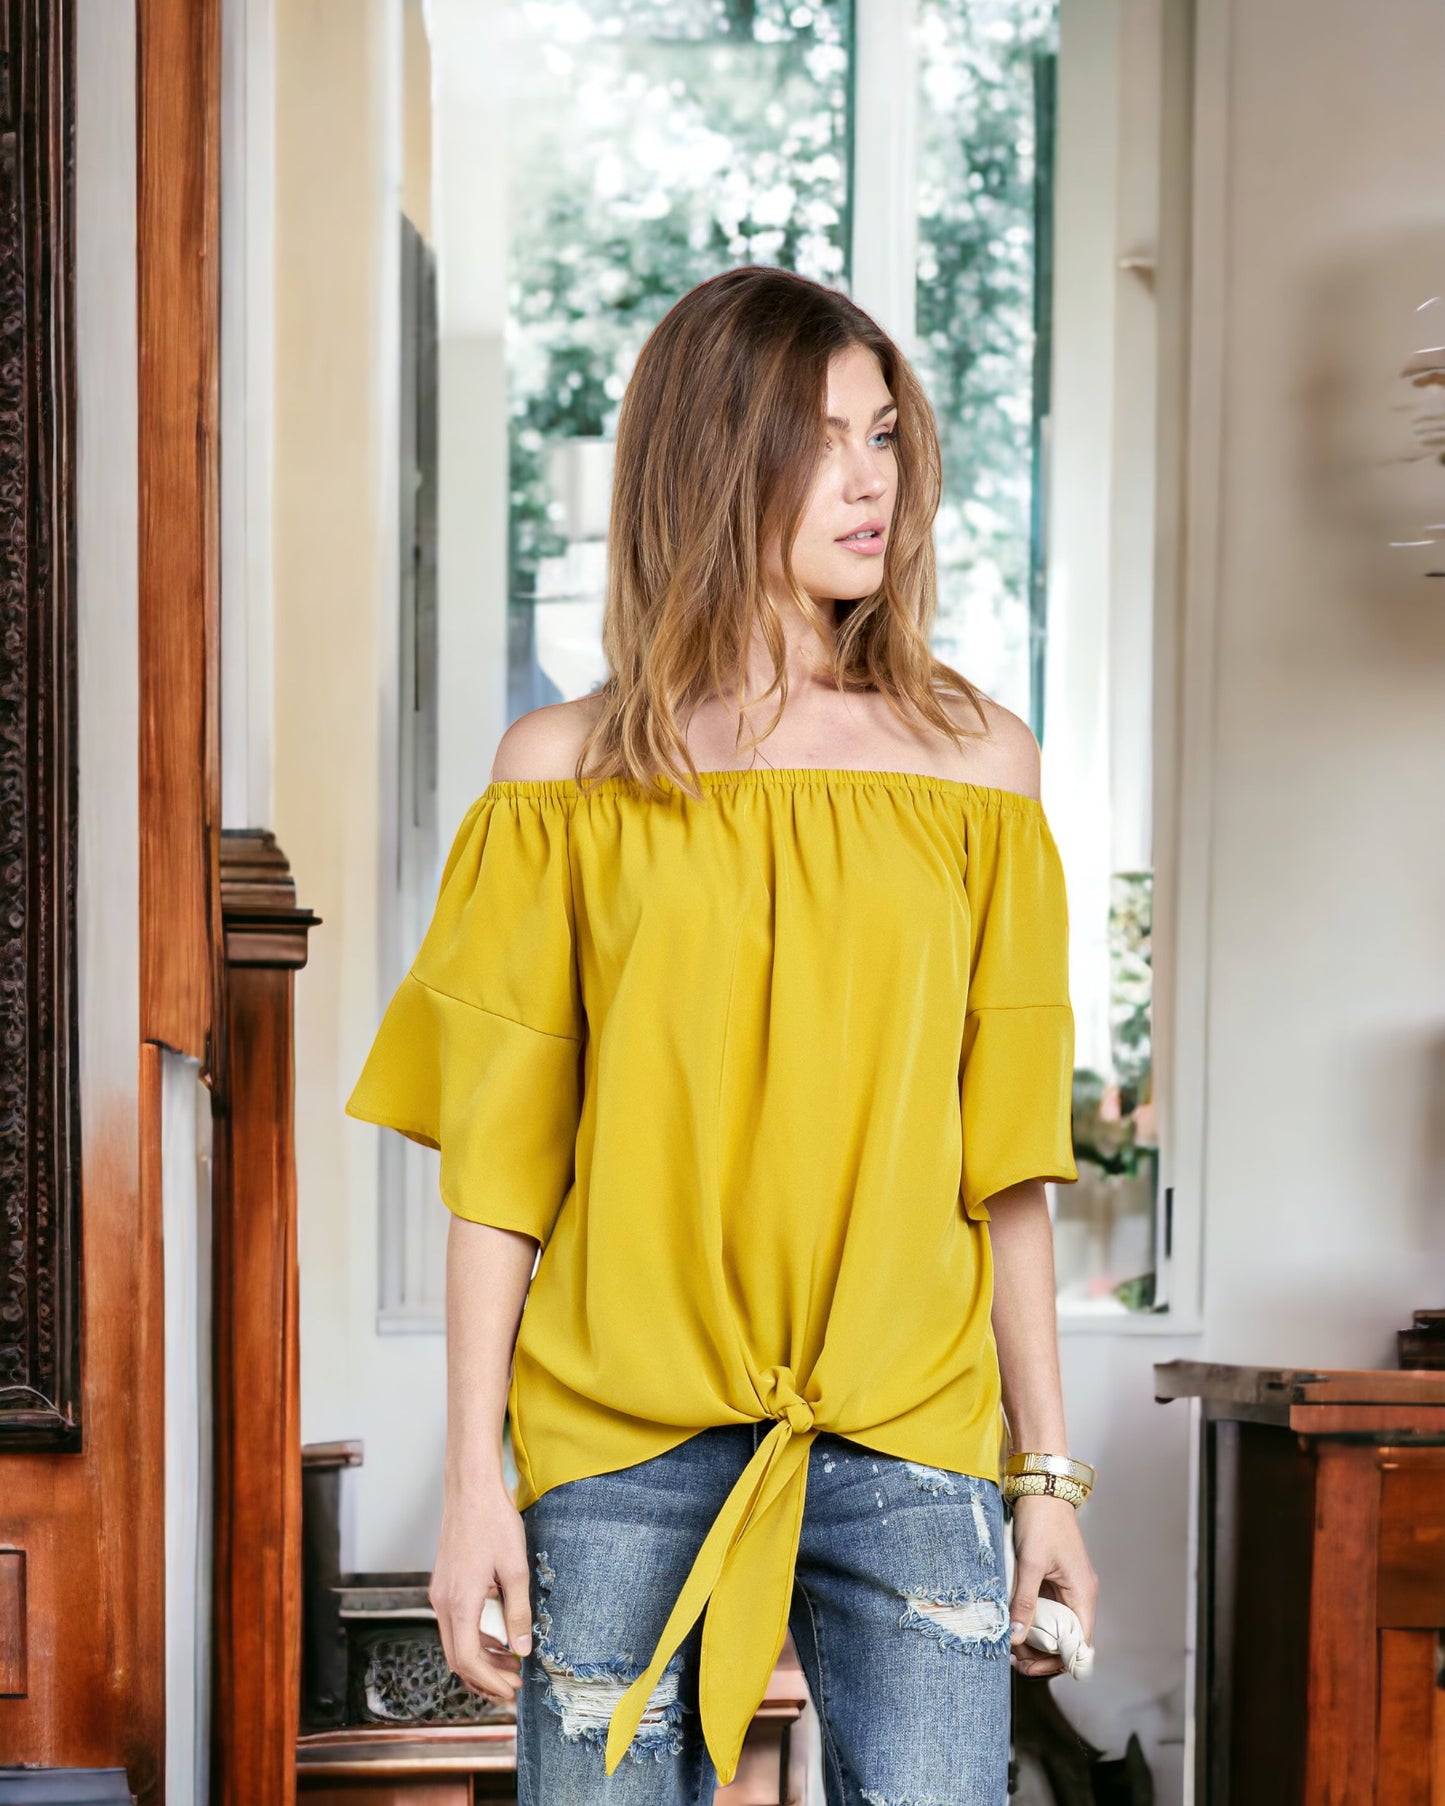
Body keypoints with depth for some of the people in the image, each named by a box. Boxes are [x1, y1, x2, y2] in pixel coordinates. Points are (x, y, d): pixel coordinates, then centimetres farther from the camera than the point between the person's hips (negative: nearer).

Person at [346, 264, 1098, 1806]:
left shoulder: (974, 762, 8)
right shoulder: (565, 773, 4)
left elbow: (1005, 1153, 9)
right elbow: (497, 1160, 4)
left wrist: (1048, 1471, 8)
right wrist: (474, 1480, -1)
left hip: (909, 1443, 1)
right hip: (623, 1445, -1)